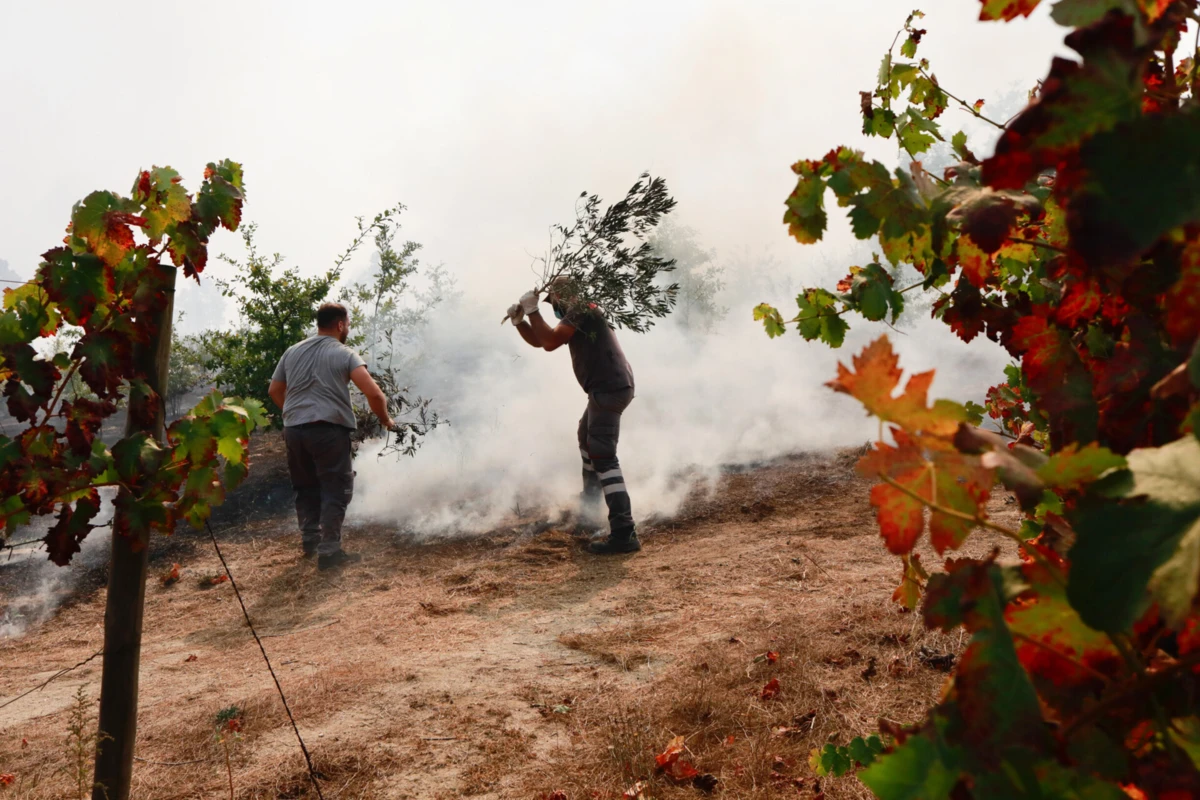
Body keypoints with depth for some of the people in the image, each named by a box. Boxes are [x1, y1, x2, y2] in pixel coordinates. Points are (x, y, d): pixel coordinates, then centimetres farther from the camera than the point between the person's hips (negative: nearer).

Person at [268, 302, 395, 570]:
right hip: (328, 430, -6)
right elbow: (374, 393, -14)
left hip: (293, 430, 6)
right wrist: (385, 420, 2)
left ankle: (310, 541, 26)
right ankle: (329, 550, -5)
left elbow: (274, 390, 21)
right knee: (336, 490, -1)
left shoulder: (292, 352, 15)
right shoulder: (345, 354, -2)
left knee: (306, 488, 20)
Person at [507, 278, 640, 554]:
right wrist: (519, 320, 11)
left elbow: (550, 342, -19)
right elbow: (538, 340, 26)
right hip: (612, 386, 11)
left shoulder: (581, 311, -8)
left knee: (603, 456, -17)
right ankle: (590, 500, 49)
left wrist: (532, 310, -8)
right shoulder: (581, 315, 23)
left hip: (609, 388, -11)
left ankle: (624, 533, -24)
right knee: (586, 438, 31)